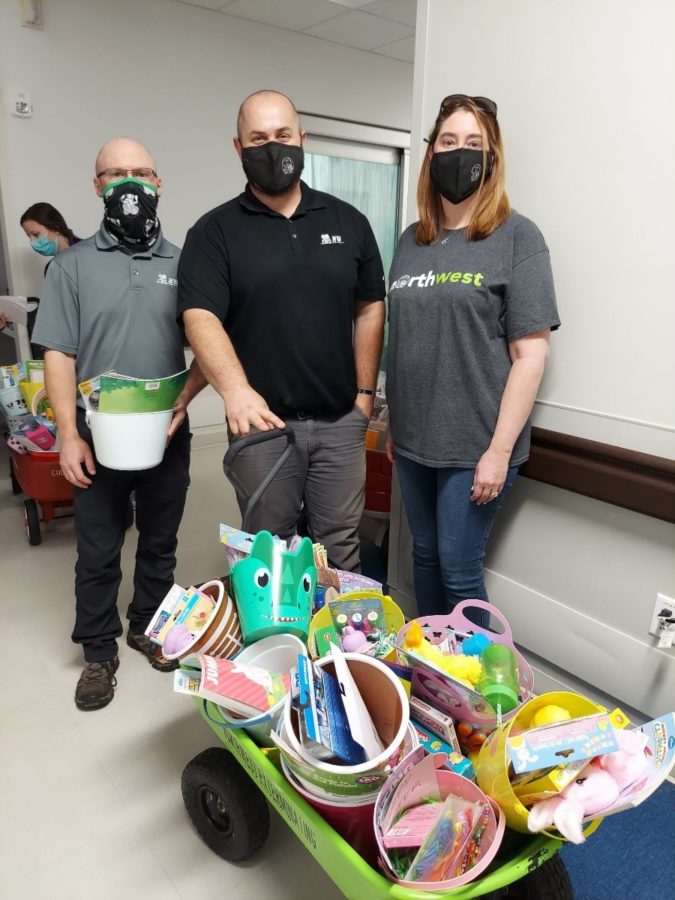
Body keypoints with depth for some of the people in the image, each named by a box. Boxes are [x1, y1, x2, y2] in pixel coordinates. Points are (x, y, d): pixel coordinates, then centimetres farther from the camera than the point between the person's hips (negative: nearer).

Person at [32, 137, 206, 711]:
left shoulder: (184, 264, 4)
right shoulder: (73, 265, 2)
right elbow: (58, 355, -2)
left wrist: (182, 402, -13)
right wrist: (69, 436, -9)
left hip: (167, 435, 1)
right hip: (98, 437, -1)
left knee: (160, 542, 14)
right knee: (97, 552, 8)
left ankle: (148, 627, 35)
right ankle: (99, 652, 26)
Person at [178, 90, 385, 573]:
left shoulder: (348, 221, 8)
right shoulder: (215, 231, 0)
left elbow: (370, 308, 10)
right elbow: (201, 317, -13)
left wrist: (365, 393, 4)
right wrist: (236, 390, -31)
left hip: (341, 420, 2)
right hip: (262, 420, -1)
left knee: (341, 546, 12)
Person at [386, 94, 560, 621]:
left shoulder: (516, 236, -6)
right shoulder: (412, 240, 10)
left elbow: (531, 352, -11)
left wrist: (499, 449, -16)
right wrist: (393, 425, 13)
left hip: (475, 443, -5)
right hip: (414, 438, 5)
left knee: (459, 571, 3)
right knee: (425, 557, 16)